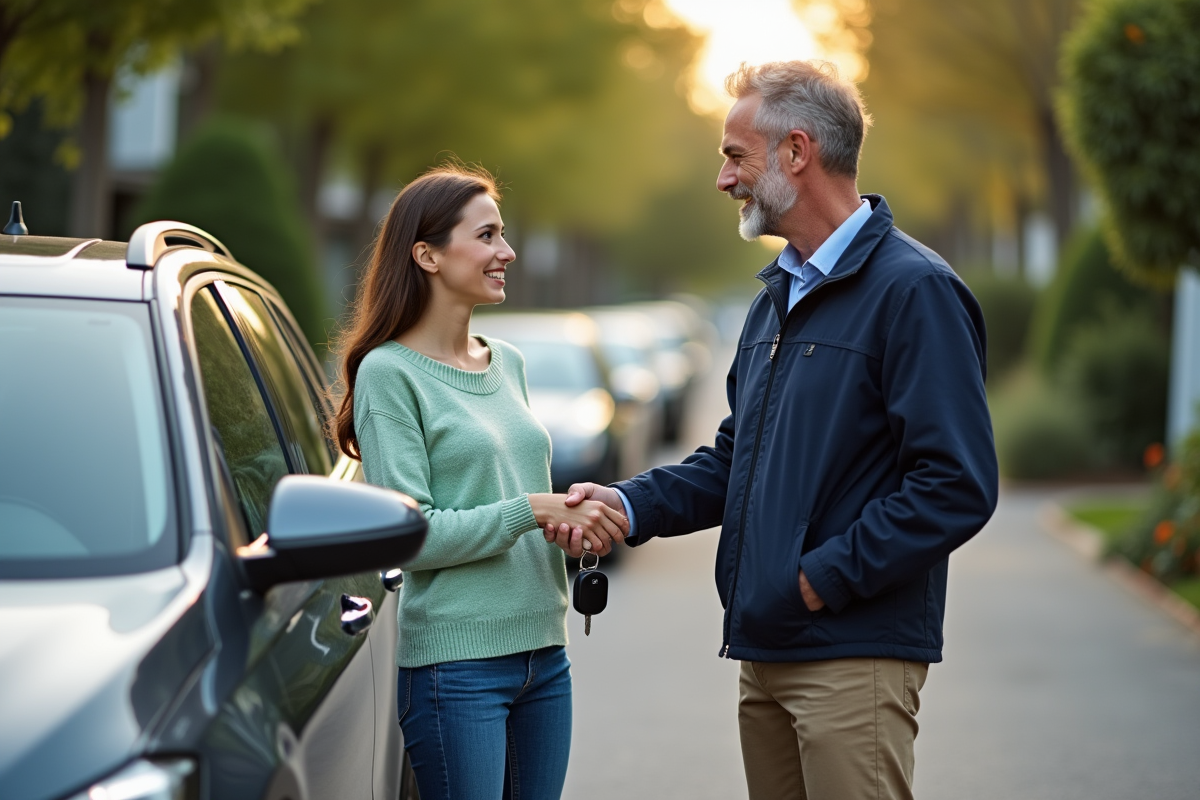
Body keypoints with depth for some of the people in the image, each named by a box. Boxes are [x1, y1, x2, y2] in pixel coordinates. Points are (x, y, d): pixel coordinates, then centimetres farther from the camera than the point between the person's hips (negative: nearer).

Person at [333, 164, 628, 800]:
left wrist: (574, 516, -1)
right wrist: (533, 510, -16)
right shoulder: (388, 372, -8)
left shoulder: (508, 364, 13)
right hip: (457, 660, -7)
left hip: (543, 652, 7)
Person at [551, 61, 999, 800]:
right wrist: (631, 503, 5)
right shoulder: (778, 297, 18)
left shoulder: (913, 290, -12)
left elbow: (957, 487, -19)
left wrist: (824, 578, -17)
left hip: (855, 657, -8)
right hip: (766, 652, 8)